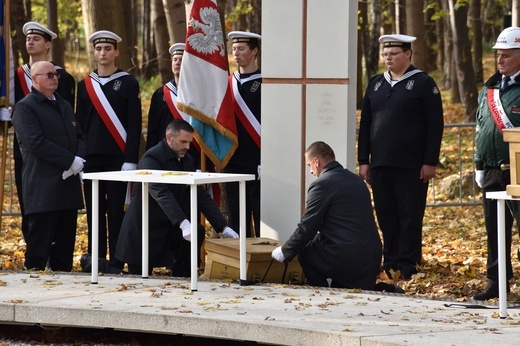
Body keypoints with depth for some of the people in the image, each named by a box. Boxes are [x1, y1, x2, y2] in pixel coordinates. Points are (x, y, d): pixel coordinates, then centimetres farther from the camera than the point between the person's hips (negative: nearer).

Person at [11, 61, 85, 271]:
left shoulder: (64, 106, 21)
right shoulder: (25, 107, -6)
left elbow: (80, 137, 19)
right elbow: (36, 143, -16)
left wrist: (79, 159, -4)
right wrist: (70, 161, -16)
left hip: (69, 184, 7)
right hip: (43, 188, -7)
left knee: (65, 242, 8)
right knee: (39, 242, -6)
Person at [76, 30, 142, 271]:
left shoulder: (128, 84, 1)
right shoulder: (85, 85, 12)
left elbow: (134, 125, -4)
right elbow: (79, 124, 13)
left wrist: (130, 160, -11)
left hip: (118, 158, -4)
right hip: (91, 159, 4)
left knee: (116, 212, -2)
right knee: (94, 212, 5)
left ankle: (116, 262, 1)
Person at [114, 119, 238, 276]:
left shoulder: (186, 160, 5)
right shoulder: (151, 159, -19)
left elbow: (201, 195, 3)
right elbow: (161, 194, -33)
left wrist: (223, 228, -8)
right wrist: (183, 223, -46)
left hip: (171, 228, 7)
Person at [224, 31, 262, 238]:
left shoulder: (264, 83, -6)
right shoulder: (228, 83, 13)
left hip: (256, 163, -6)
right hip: (233, 162, 6)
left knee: (260, 216, -3)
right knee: (237, 218, 9)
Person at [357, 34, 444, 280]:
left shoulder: (423, 84, -1)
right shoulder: (375, 84, 15)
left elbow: (435, 125, -5)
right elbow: (365, 124, 15)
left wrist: (430, 162, -10)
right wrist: (363, 160, 9)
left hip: (411, 165, -5)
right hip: (380, 164, 5)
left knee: (410, 216, 0)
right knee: (386, 215, 7)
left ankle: (408, 266, 5)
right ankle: (390, 262, 14)